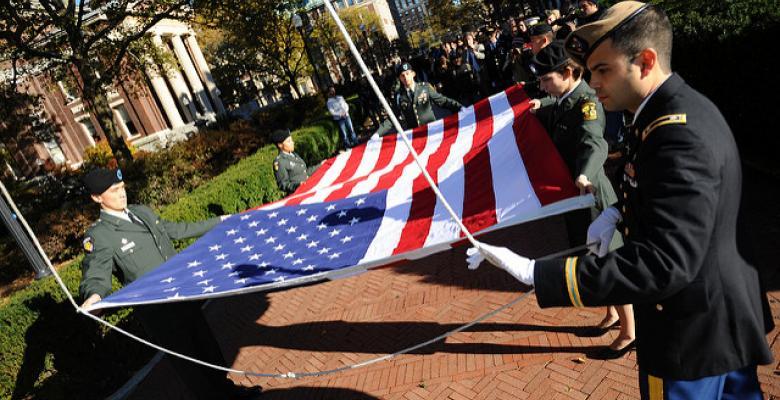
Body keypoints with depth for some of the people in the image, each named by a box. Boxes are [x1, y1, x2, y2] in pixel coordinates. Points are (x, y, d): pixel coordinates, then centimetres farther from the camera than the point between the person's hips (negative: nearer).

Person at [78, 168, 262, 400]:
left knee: (208, 345, 20)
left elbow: (176, 230, 20)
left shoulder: (143, 212, 7)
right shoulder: (98, 236, -13)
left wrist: (217, 223, 26)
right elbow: (96, 275, -21)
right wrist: (94, 296, -46)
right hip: (157, 313, -7)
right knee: (187, 362, 5)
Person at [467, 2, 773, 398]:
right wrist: (618, 212, -1)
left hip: (694, 330, -9)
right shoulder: (678, 111, 2)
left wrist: (536, 273, -39)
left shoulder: (681, 134, -30)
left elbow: (664, 263, -36)